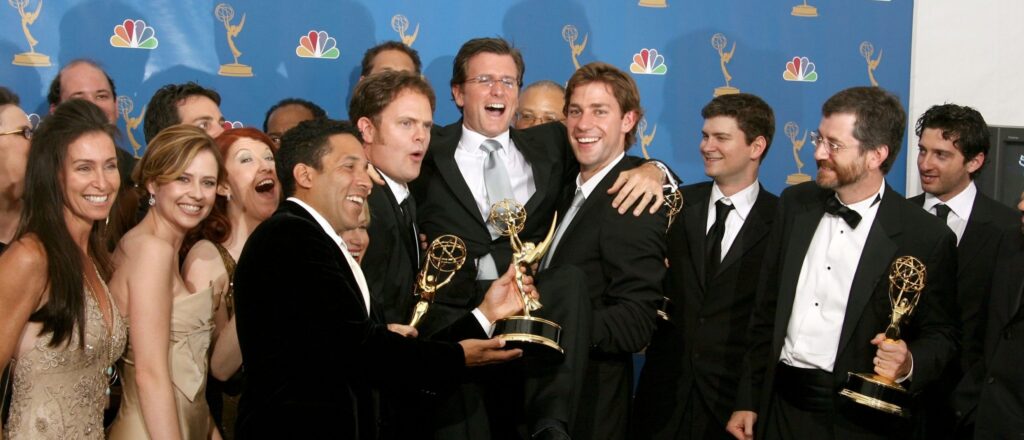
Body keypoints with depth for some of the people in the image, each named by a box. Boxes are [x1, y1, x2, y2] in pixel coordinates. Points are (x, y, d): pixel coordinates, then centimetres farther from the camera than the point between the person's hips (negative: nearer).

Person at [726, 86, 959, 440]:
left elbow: (940, 335, -1)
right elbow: (766, 312, 8)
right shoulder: (795, 204, 4)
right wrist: (748, 401, 8)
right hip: (780, 404, 4)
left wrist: (909, 364, -22)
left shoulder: (927, 237, -10)